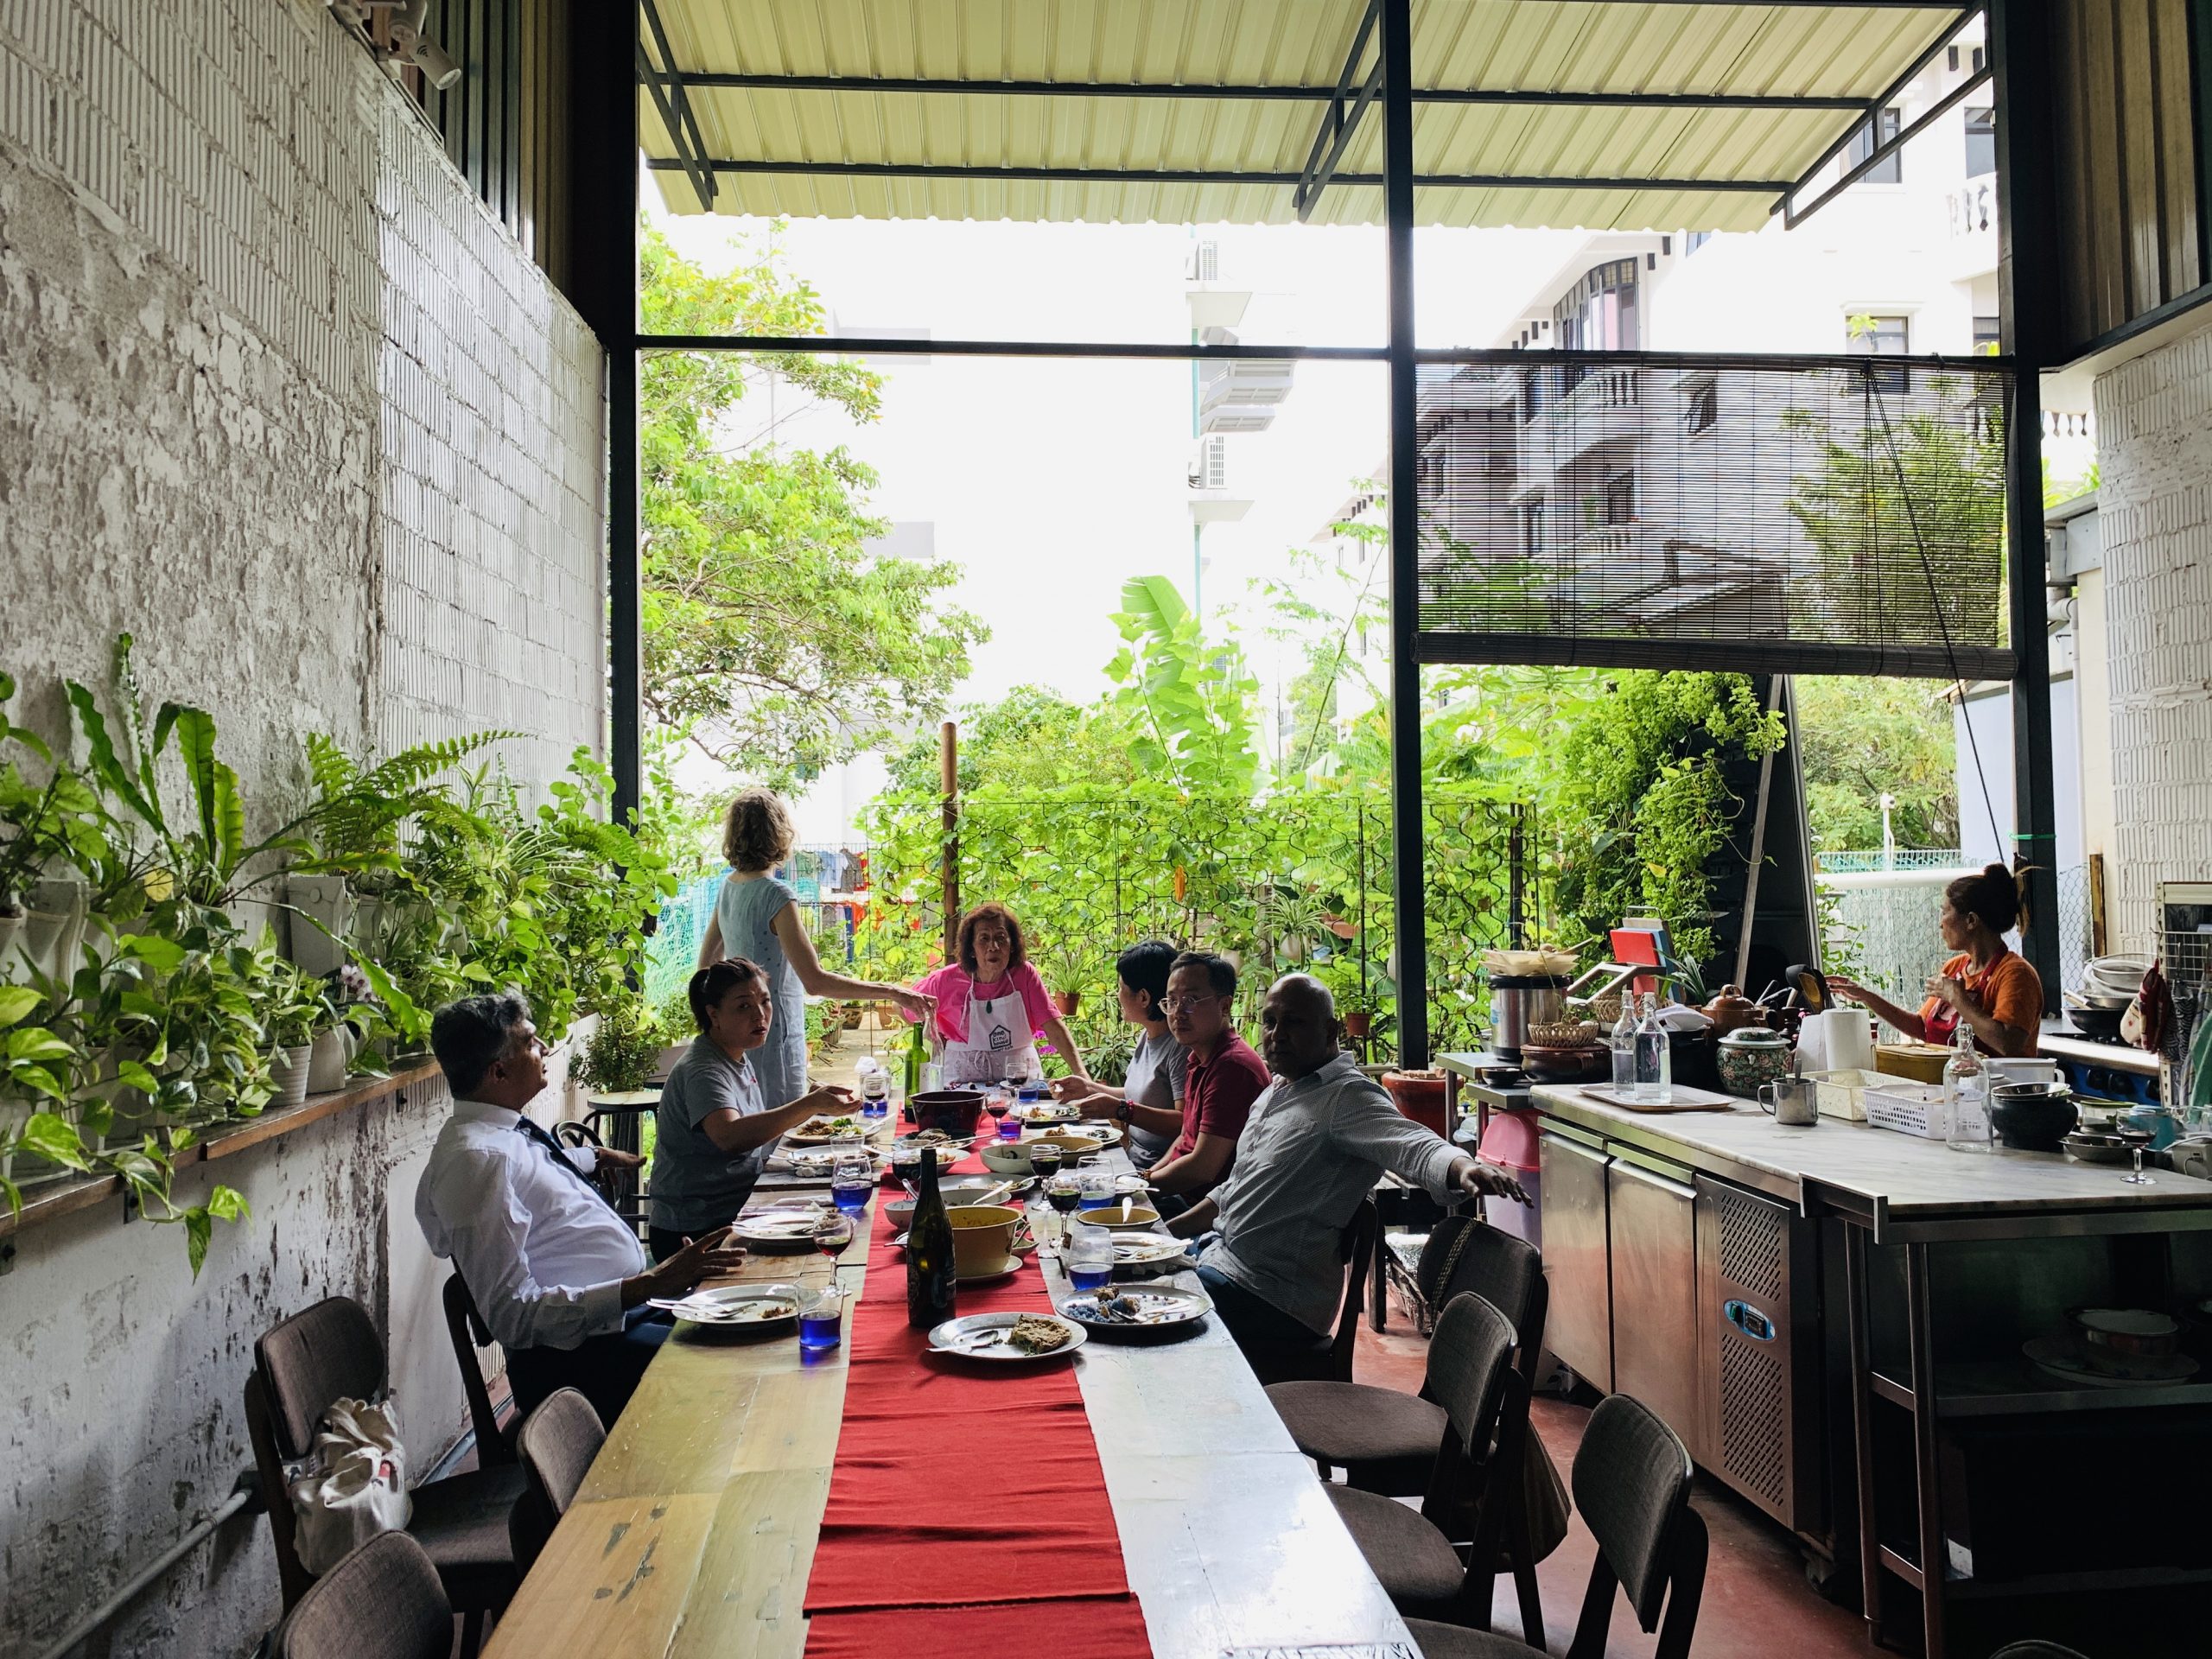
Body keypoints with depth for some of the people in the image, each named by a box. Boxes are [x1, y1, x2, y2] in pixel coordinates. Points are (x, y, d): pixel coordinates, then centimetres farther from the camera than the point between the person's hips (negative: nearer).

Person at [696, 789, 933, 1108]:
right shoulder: (777, 896, -19)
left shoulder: (728, 886, 6)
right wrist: (891, 993, -23)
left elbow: (706, 962, 17)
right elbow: (815, 982, -26)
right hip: (772, 1037, -9)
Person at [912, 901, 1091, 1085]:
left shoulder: (1025, 975, -5)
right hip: (964, 1080, 0)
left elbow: (1053, 1025, -11)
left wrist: (1079, 1072, -22)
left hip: (1020, 1079, 0)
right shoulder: (947, 980, -6)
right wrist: (938, 1041, 2)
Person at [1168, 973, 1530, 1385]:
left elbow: (1413, 1144, -33)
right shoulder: (1278, 1090, 14)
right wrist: (1168, 1232, 16)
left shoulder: (1347, 1097, -15)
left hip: (1270, 1300, -9)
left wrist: (1464, 1168, -55)